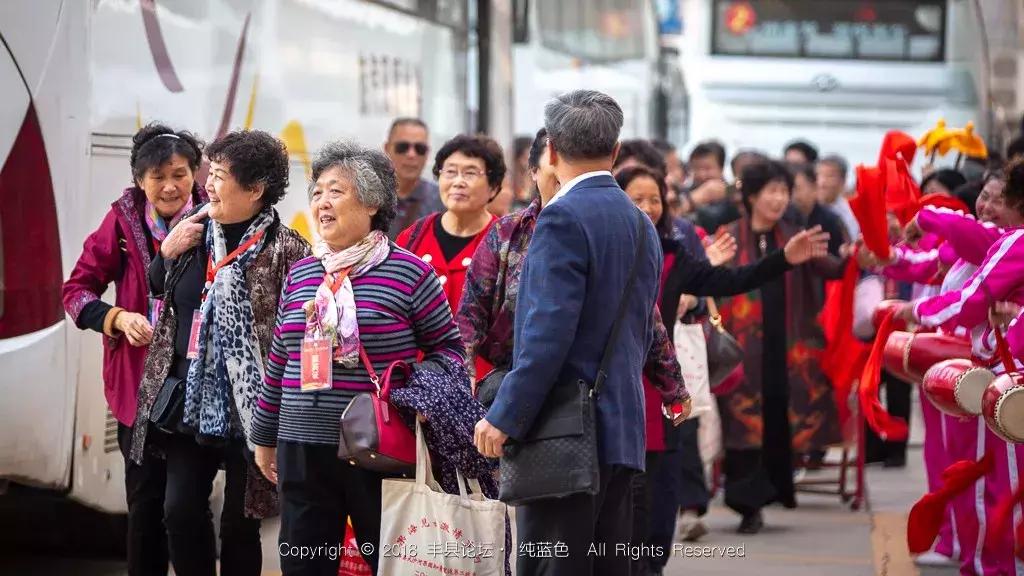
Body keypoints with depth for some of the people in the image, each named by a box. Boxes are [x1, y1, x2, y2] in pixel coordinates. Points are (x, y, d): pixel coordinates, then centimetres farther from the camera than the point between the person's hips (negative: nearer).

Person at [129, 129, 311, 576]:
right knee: (180, 510, 4)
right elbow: (157, 291, 22)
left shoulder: (285, 250, -12)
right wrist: (168, 252, 1)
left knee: (239, 522, 4)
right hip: (190, 399, 6)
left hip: (250, 406, -6)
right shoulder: (194, 230, 7)